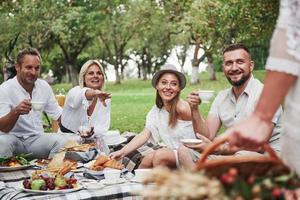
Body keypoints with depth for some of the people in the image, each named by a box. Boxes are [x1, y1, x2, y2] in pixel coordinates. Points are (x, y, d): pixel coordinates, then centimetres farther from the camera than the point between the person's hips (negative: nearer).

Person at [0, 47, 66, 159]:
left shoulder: (44, 86, 5)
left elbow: (58, 113, 13)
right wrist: (16, 112, -35)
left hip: (36, 138, 4)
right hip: (13, 137, -4)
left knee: (61, 142, -22)